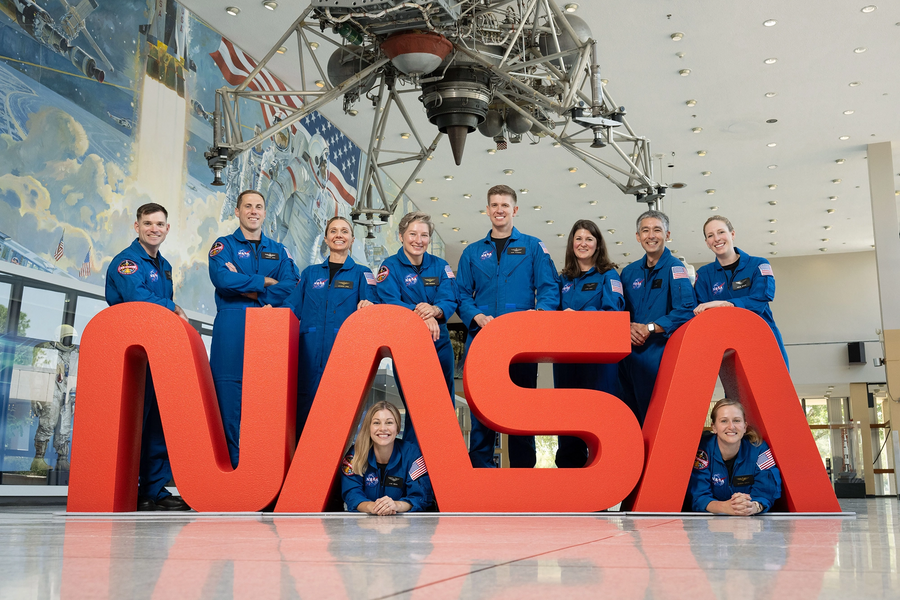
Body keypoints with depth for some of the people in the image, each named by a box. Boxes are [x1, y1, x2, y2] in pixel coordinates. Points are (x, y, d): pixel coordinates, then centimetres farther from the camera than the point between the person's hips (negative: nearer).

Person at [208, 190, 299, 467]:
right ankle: (232, 462, 2)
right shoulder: (224, 246, 10)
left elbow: (291, 285, 1)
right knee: (229, 396, -5)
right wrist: (265, 281, -5)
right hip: (231, 330, -2)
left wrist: (247, 288, -8)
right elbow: (222, 279, -11)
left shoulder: (278, 251, 18)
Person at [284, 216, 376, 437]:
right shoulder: (310, 273, 20)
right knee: (304, 409, -2)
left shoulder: (362, 273, 13)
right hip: (310, 353, 2)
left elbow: (371, 302, -2)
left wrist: (368, 304, -24)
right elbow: (292, 307, 15)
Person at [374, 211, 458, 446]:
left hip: (439, 345, 3)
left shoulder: (440, 266, 7)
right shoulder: (390, 267, -1)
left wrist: (434, 310, -29)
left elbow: (450, 301, -5)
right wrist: (420, 314, -32)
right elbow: (390, 304, -15)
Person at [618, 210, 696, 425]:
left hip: (662, 354, -5)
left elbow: (686, 311, -14)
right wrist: (628, 327, -5)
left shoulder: (674, 268, -3)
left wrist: (650, 328, -16)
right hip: (630, 356, 6)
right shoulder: (629, 272, 16)